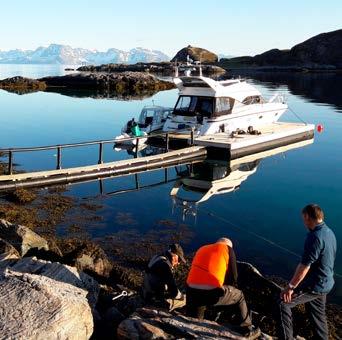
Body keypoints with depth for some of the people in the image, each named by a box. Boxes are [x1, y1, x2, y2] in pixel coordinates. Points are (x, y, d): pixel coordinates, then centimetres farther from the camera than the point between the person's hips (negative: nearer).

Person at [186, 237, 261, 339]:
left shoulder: (201, 249, 29)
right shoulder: (228, 249, 16)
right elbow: (233, 275, 14)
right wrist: (230, 291, 33)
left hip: (191, 292, 4)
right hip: (211, 293, -4)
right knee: (239, 296, 23)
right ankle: (247, 330, 29)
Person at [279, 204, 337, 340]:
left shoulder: (315, 237, -26)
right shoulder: (329, 232, 4)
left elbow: (305, 266, -26)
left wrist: (290, 287, -18)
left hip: (314, 285, -9)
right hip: (325, 283, 9)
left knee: (283, 302, -3)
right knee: (318, 314, 22)